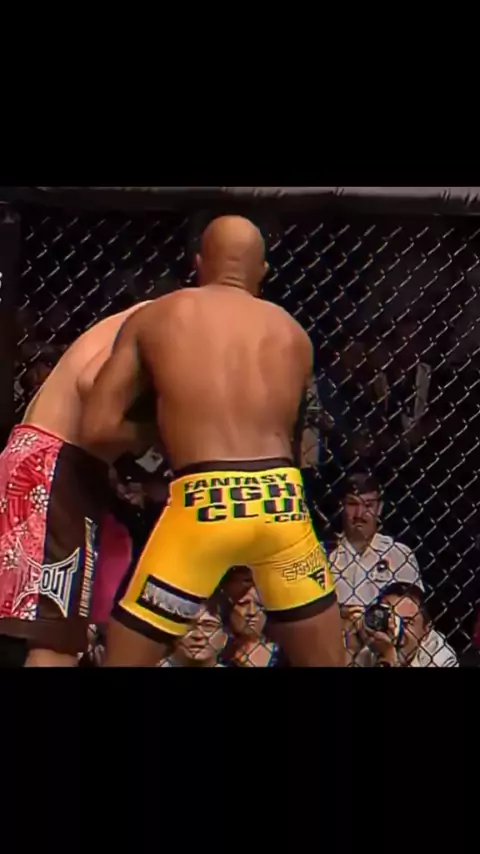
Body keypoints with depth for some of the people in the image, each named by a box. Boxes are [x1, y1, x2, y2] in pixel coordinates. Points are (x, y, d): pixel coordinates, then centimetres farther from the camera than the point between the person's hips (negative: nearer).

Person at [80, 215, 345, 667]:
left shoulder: (153, 319, 11)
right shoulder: (293, 335, 17)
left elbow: (96, 430, 5)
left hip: (204, 501, -2)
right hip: (282, 501, 2)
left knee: (124, 658, 11)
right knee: (325, 660, 16)